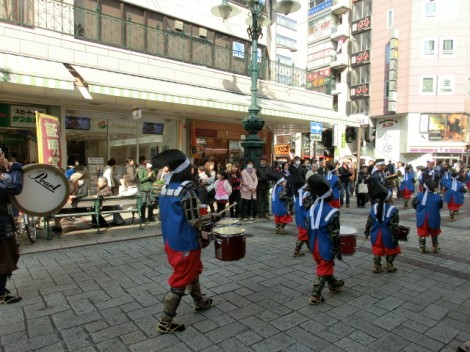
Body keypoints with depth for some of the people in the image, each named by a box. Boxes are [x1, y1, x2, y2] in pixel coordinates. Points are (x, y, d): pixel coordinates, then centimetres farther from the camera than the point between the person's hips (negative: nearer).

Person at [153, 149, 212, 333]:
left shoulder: (165, 188, 3)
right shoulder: (187, 192, -23)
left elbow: (161, 216, 10)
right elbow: (194, 222, -20)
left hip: (170, 240, 9)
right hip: (186, 243, -9)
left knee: (192, 271, 26)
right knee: (180, 282, 5)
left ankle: (199, 302, 45)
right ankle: (165, 323, 16)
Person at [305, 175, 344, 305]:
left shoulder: (311, 209, -3)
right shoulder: (332, 212, -21)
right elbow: (334, 235, -17)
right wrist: (338, 251, -6)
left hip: (315, 246, 7)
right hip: (326, 248, -6)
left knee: (326, 266, 25)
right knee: (323, 270, 7)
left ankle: (333, 285, 46)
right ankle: (315, 296, 12)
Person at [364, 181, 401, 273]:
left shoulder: (374, 207, -4)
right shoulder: (393, 210, -17)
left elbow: (369, 221, 1)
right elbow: (394, 226, -16)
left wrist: (367, 231, 13)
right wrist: (395, 238, -9)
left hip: (376, 234, 3)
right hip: (387, 235, -3)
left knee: (377, 251, 13)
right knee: (391, 251, 19)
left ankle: (377, 267, 18)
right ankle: (389, 266, 27)